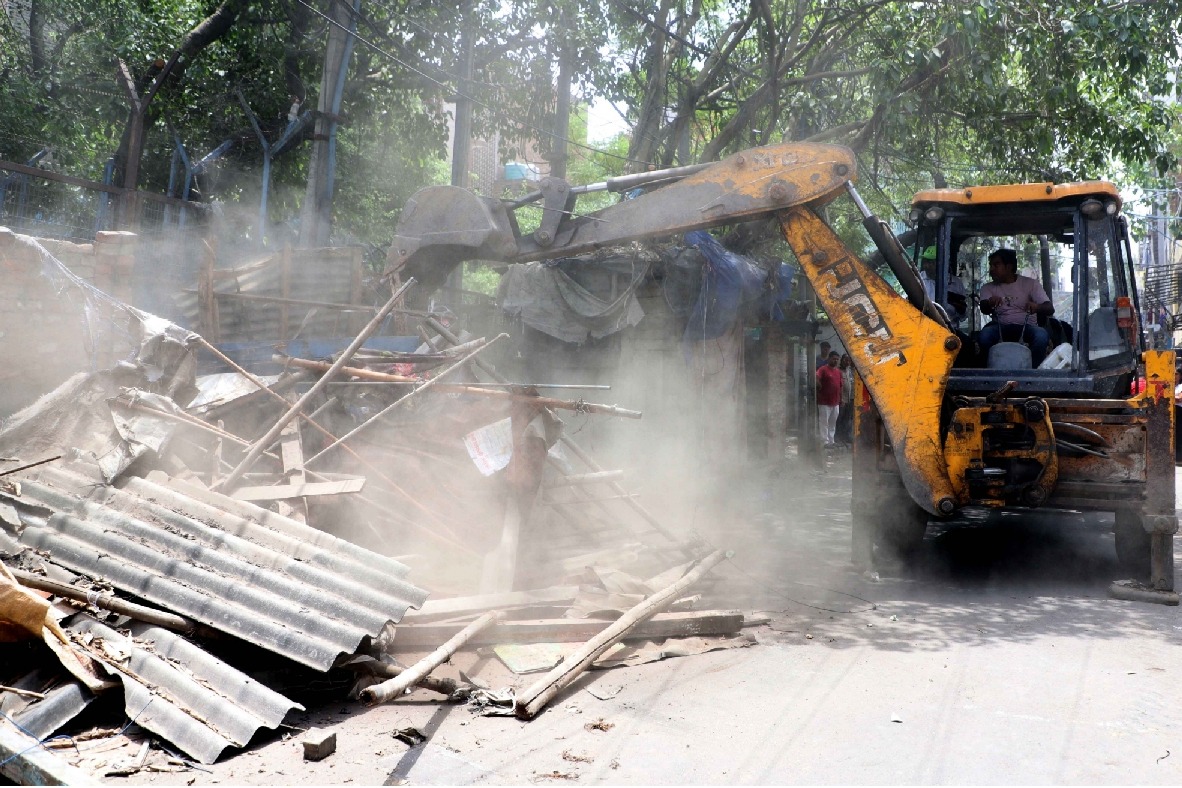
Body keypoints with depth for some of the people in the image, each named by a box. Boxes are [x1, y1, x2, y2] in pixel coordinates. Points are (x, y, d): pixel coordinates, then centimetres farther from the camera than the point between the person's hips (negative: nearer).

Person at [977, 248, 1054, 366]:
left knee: (1041, 335, -34)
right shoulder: (988, 288, 11)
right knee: (984, 335, -32)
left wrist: (1037, 307, -29)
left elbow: (1050, 309, -3)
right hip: (1001, 327, 1)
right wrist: (990, 303, -36)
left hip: (1027, 327, -1)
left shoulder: (1030, 283, 7)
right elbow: (984, 309, -9)